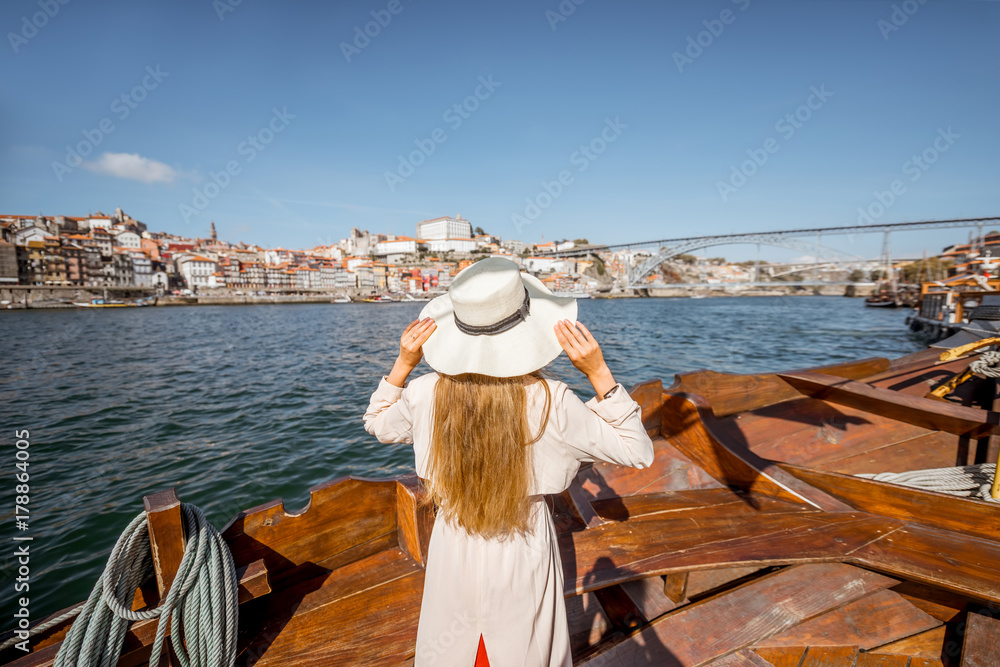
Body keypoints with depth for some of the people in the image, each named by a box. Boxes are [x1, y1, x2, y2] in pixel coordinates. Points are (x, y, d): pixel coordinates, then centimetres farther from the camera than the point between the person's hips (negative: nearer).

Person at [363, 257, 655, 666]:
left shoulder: (427, 395, -21)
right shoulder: (550, 401, -29)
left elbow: (377, 424, 3)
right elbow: (637, 452, -15)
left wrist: (403, 363, -7)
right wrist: (598, 373, -22)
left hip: (454, 554, 2)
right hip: (523, 556, -1)